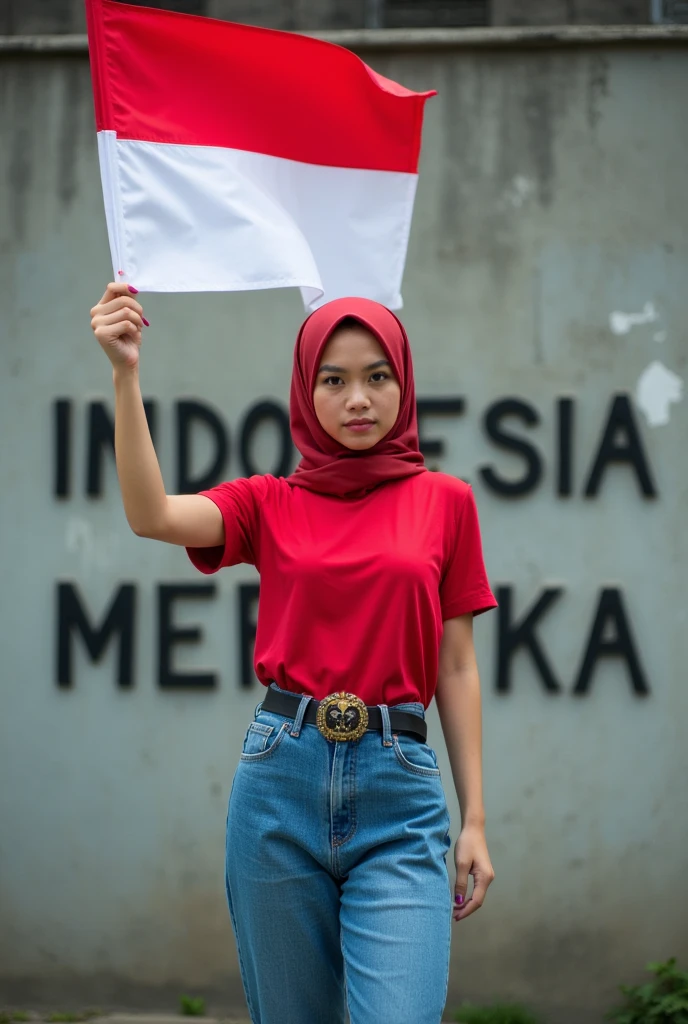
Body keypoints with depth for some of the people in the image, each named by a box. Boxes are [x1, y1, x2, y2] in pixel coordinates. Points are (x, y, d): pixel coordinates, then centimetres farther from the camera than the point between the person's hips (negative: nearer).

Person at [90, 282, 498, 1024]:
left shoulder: (443, 501, 8)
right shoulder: (270, 504, 8)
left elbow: (456, 669, 9)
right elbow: (152, 516, -12)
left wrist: (475, 817, 4)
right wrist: (125, 376, -21)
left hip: (398, 793, -1)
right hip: (282, 775, 1)